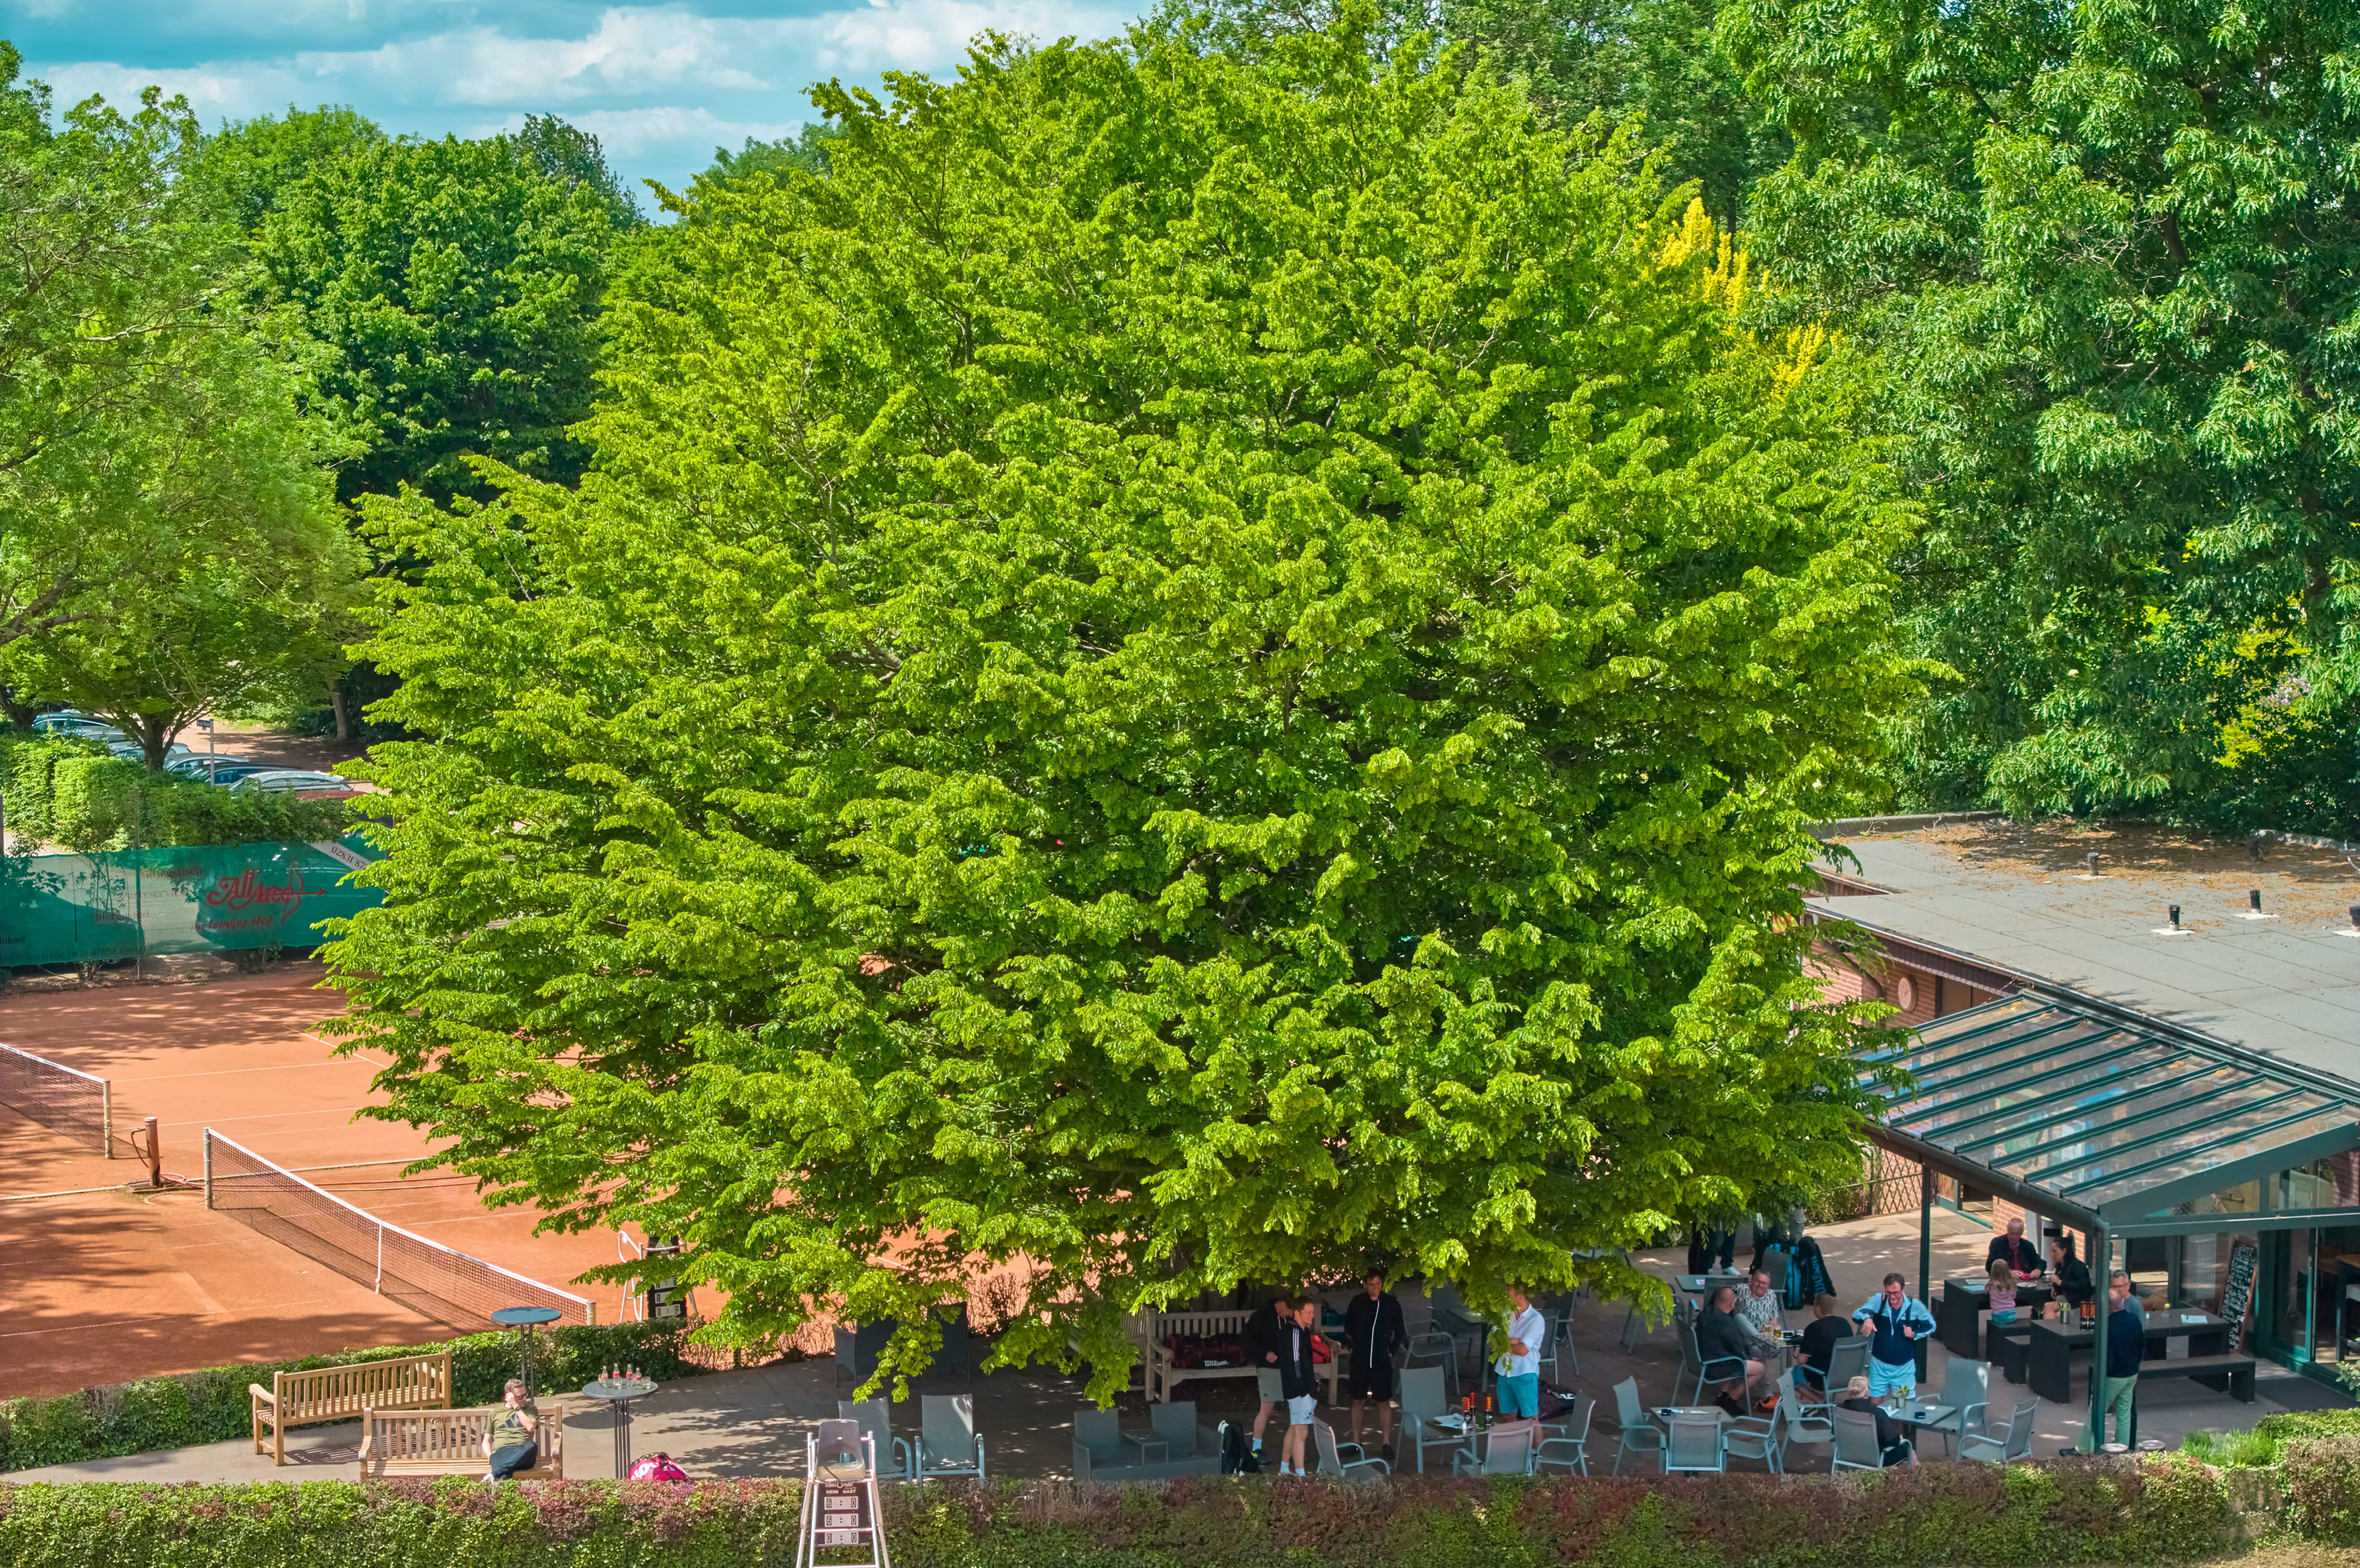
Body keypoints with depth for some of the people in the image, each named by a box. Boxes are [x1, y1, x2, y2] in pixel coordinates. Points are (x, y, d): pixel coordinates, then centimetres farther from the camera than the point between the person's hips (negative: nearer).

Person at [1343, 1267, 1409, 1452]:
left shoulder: (1391, 1303, -5)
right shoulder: (1357, 1302, -3)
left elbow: (1399, 1331, 6)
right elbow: (1348, 1327, 11)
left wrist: (1392, 1352, 1)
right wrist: (1353, 1344, 5)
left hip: (1382, 1362, -1)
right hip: (1360, 1360, 1)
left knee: (1384, 1402, 1)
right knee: (1358, 1401, 8)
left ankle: (1386, 1443, 7)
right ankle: (1355, 1442, 16)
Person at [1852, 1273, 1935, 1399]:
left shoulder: (1915, 1306, -10)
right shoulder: (1878, 1301, -12)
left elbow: (1930, 1325, 4)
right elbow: (1857, 1314, -22)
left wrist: (1915, 1334, -15)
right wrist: (1866, 1318, -46)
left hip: (1904, 1365, 0)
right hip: (1880, 1363, 0)